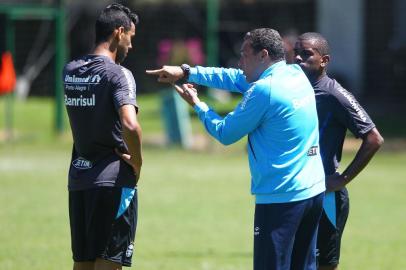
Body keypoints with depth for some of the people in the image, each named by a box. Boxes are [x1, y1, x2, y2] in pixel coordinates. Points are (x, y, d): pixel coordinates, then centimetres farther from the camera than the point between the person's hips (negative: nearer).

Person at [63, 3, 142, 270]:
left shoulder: (70, 71, 8)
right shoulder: (118, 74, -13)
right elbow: (130, 125, -27)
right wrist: (137, 163, -11)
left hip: (78, 176, 7)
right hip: (113, 179, -7)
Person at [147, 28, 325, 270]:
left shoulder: (263, 90, -15)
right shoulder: (297, 76, 10)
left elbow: (225, 134, -3)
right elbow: (238, 79, 21)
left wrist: (197, 104, 13)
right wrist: (187, 72, 22)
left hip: (280, 199, -9)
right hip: (313, 192, 9)